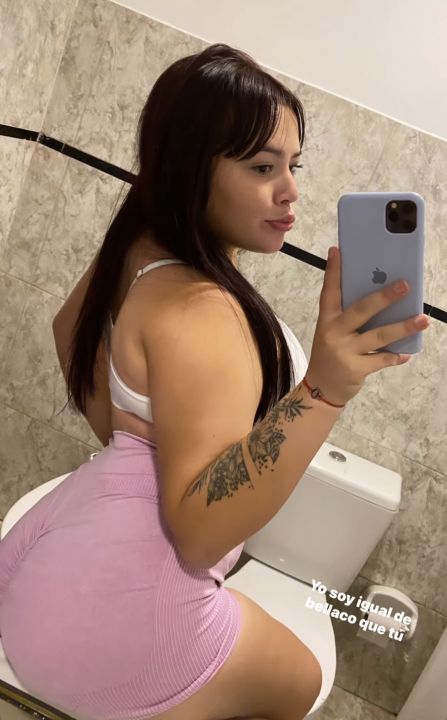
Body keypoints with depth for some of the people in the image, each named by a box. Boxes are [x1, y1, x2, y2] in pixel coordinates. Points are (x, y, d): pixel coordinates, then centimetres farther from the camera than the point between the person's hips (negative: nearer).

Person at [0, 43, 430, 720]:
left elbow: (71, 323, 23)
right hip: (123, 607, -9)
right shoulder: (197, 313, -27)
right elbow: (199, 531, -34)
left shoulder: (141, 248, 2)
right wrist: (323, 389, -43)